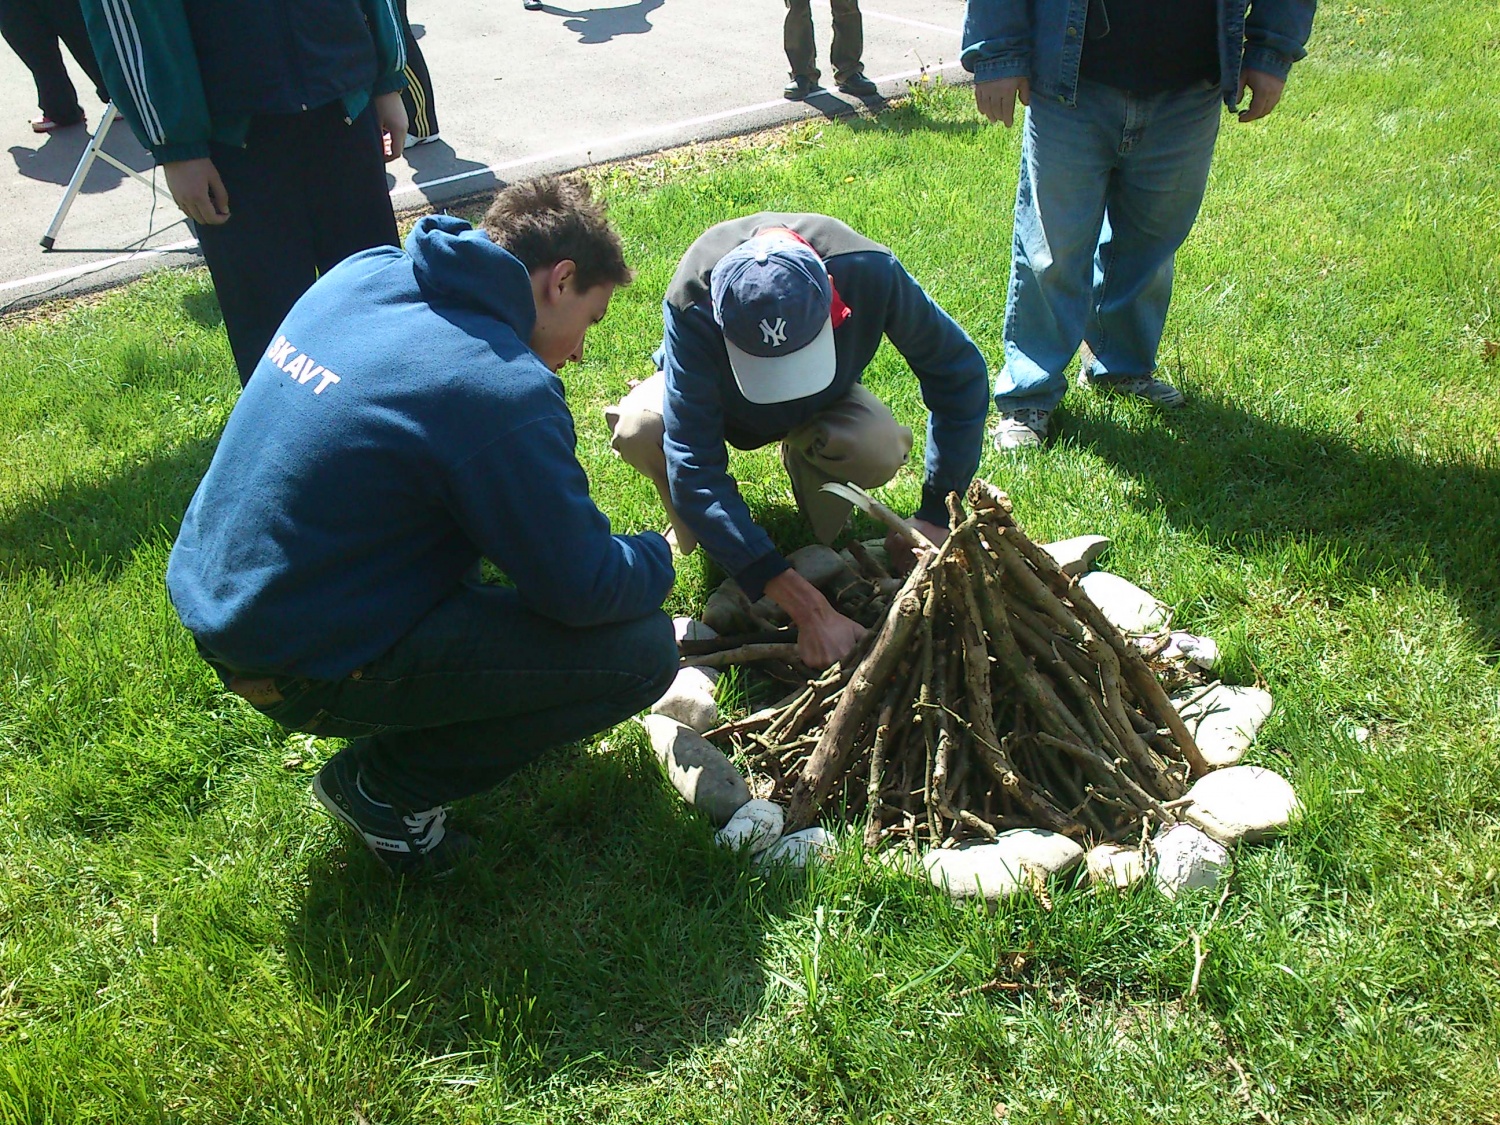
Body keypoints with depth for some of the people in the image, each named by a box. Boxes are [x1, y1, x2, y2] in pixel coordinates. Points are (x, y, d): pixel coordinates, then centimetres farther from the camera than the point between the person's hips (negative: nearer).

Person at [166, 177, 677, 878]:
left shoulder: (365, 271, 1)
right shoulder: (504, 390, -24)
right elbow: (585, 590, -17)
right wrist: (658, 558, 4)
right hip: (300, 671, -9)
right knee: (642, 650, -9)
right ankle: (385, 786, 4)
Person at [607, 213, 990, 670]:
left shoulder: (870, 272, -36)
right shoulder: (693, 307, -40)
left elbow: (961, 374, -21)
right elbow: (693, 467, -44)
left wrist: (936, 517, -27)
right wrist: (808, 609, -50)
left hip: (820, 407, 1)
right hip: (716, 397, -1)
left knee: (883, 448, -33)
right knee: (638, 429, -35)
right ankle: (695, 539, -3)